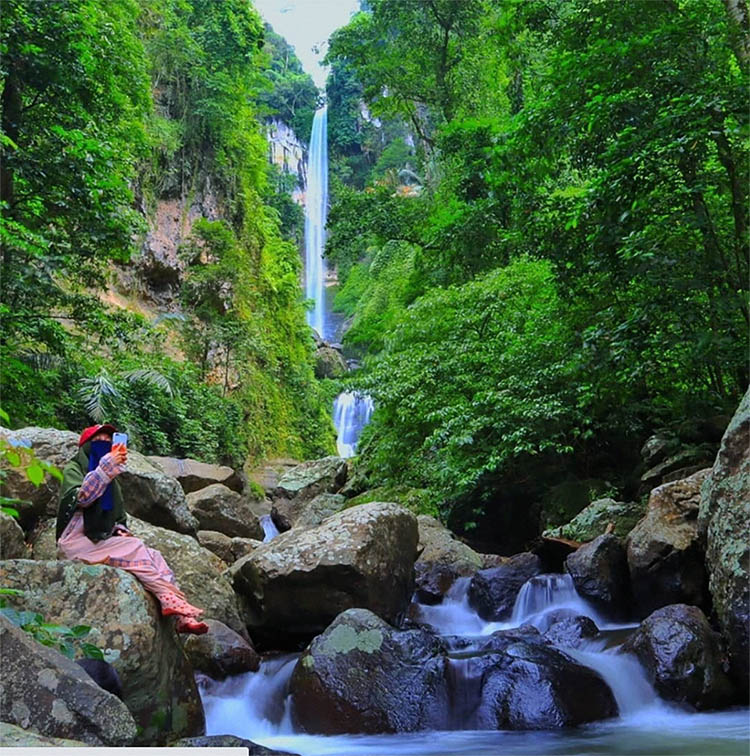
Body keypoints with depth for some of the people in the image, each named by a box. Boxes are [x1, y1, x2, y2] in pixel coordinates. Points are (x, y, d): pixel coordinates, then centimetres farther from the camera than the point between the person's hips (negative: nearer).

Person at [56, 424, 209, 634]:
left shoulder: (111, 479, 22)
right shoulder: (72, 470, 2)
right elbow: (81, 497, -21)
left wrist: (121, 530, 5)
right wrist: (106, 466, -30)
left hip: (102, 539, 6)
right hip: (78, 541, -6)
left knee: (153, 556, -18)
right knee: (135, 549, -28)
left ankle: (182, 616, -29)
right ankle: (170, 599, -32)